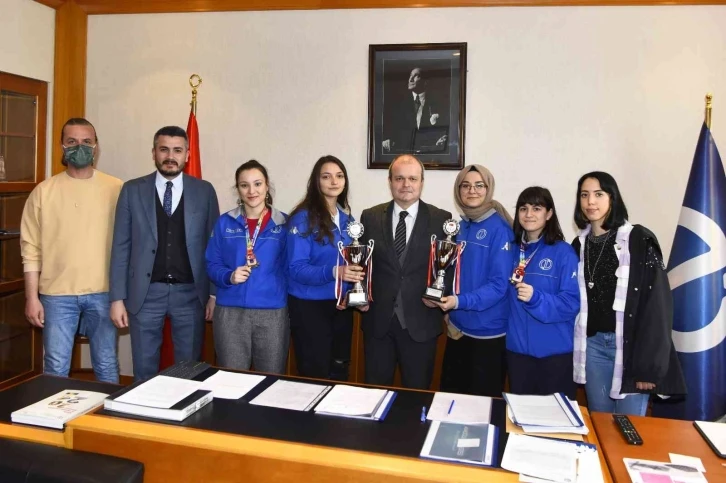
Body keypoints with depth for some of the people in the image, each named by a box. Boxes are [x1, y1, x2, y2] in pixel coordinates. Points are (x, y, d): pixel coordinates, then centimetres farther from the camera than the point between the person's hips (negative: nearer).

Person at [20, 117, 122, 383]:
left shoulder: (116, 189, 1)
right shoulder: (44, 191, 2)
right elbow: (31, 248, 2)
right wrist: (32, 297, -2)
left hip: (103, 292, 0)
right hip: (57, 294, 0)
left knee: (107, 366, 10)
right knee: (55, 368, 8)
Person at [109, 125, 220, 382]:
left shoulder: (204, 191, 2)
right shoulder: (132, 190, 3)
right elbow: (121, 246, 2)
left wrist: (215, 293, 0)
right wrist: (117, 297, -2)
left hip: (190, 294, 0)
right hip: (145, 293, 0)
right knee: (144, 371, 10)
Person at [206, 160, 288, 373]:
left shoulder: (284, 223, 3)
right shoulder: (224, 223, 5)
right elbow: (212, 265, 6)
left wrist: (290, 303, -7)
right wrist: (229, 276, -14)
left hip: (273, 312, 0)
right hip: (230, 312, 1)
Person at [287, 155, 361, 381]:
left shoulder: (347, 218, 6)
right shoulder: (303, 218, -13)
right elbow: (296, 268, -18)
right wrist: (333, 272, -34)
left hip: (341, 305, 6)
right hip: (309, 306, -5)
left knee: (339, 371, 16)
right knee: (315, 374, 5)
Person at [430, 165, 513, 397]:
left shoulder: (498, 229, -14)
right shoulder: (461, 226, 5)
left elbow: (499, 284, -18)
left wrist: (460, 302, -27)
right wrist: (448, 301, -1)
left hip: (488, 331, -6)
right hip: (458, 327, 6)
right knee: (450, 393, 18)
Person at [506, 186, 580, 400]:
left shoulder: (563, 252, -10)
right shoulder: (512, 250, 5)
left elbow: (572, 303, -16)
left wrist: (535, 298, -27)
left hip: (555, 351, -4)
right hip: (517, 348, 4)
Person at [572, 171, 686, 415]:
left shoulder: (639, 240, -8)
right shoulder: (579, 245, 8)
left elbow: (657, 303, -11)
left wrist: (649, 364, -14)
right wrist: (572, 350, 6)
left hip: (630, 344, -4)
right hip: (592, 344, 4)